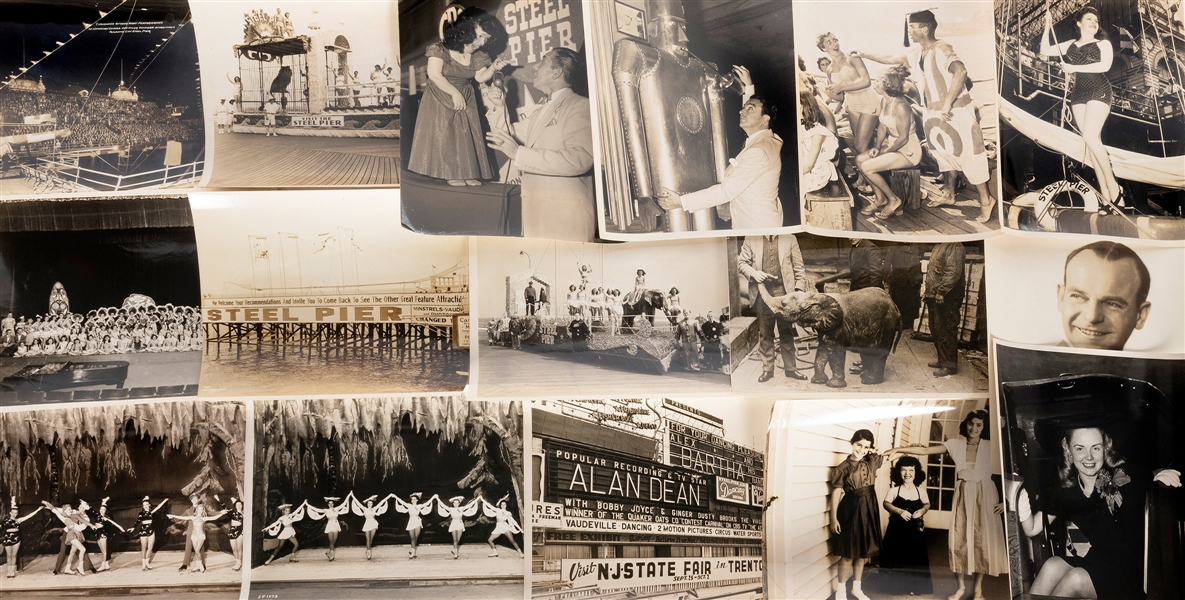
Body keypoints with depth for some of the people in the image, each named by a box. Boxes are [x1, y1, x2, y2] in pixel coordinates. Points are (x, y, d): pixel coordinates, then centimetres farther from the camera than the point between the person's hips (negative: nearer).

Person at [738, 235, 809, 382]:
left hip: (784, 292, 0)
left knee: (787, 332, 6)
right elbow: (741, 263, 7)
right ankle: (767, 369, 12)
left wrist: (799, 289, -3)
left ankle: (790, 368, 14)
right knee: (764, 333, 4)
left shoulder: (789, 239, 9)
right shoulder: (751, 240, 9)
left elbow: (799, 268, 7)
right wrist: (753, 273, -12)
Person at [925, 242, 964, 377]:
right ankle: (942, 360, 28)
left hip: (947, 297, -10)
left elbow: (953, 272, -23)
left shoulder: (954, 247, -15)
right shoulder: (939, 246, 16)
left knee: (946, 331, -6)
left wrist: (941, 291, -24)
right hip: (935, 295, 10)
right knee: (936, 330, 17)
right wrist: (930, 292, 19)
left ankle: (950, 365, 1)